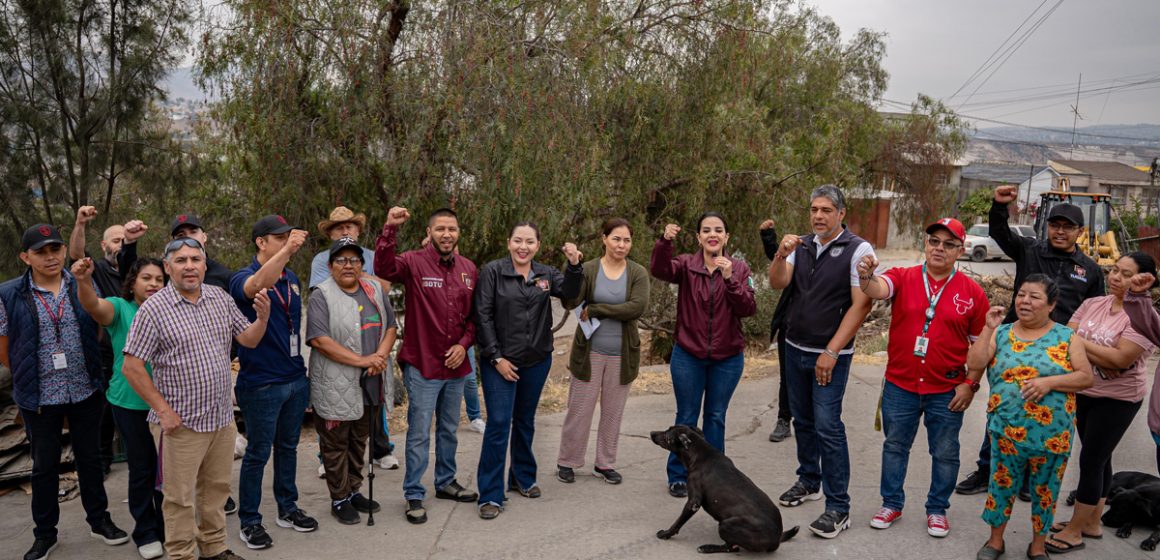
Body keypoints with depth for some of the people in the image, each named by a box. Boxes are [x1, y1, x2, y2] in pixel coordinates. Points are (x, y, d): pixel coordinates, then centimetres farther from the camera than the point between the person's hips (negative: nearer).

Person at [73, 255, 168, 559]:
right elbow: (93, 305, -29)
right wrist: (83, 281, -50)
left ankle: (167, 527, 30)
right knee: (141, 469, 8)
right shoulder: (119, 308, -7)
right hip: (130, 403, -2)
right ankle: (146, 533, 24)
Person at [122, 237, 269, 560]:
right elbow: (131, 367, -11)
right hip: (180, 423, -5)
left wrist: (262, 318, -12)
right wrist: (163, 410, -12)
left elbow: (248, 340, 10)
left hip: (222, 418, 5)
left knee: (216, 489, 19)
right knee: (180, 498, 6)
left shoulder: (220, 298, 4)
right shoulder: (153, 309, -12)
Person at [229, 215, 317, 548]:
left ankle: (288, 509, 31)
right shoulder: (243, 278, -13)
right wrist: (287, 249, -52)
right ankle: (249, 521, 18)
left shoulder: (292, 278, 8)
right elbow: (256, 285, -39)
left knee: (288, 447, 18)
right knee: (258, 453, 4)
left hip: (296, 378, 6)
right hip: (261, 383, -6)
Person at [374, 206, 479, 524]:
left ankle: (446, 482, 37)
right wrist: (391, 228, -42)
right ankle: (414, 495, 15)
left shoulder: (469, 270, 4)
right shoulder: (414, 263, -11)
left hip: (456, 365, 6)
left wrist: (464, 344, -5)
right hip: (422, 365, -5)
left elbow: (474, 316, 10)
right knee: (419, 433, 2)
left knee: (449, 430, 20)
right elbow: (384, 268, -33)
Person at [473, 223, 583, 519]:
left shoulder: (545, 273, 5)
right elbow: (483, 316, -10)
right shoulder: (493, 271, -7)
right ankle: (490, 495, 1)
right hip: (500, 361, -4)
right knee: (499, 424, -7)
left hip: (537, 361, 4)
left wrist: (574, 266, -31)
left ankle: (523, 477, 34)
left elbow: (569, 292, -13)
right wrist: (496, 357, -13)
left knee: (525, 421, 17)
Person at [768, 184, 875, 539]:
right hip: (795, 348, 6)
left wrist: (830, 353, -17)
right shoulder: (801, 246, 4)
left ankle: (838, 507, -1)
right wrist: (781, 254, -24)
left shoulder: (858, 250, -11)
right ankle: (808, 481, 32)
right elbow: (777, 284, -4)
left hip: (831, 354, -5)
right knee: (803, 421, 15)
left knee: (827, 427, -8)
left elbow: (860, 305, -14)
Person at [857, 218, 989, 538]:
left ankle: (937, 509, 30)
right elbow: (877, 290, -26)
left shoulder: (972, 293, -3)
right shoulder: (903, 278, -4)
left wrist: (971, 384, -4)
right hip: (900, 385, 0)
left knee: (945, 453, 12)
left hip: (947, 391, 0)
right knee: (895, 446, 14)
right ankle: (891, 503, 30)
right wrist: (866, 277, -49)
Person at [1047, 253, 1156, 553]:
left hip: (1117, 400, -6)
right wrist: (1101, 357, -19)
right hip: (1083, 392, 6)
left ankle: (1074, 531, 9)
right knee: (1098, 459, 17)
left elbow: (1121, 359, -25)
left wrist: (1080, 342, -18)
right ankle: (1092, 522, 29)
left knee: (1091, 460, -2)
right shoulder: (1092, 304, 2)